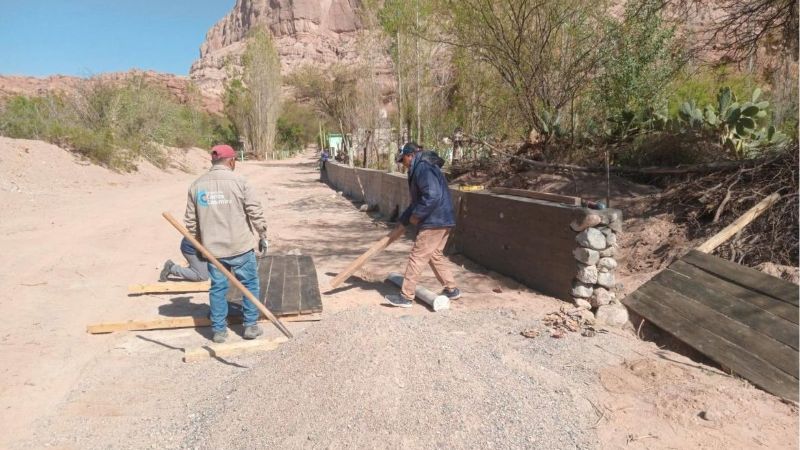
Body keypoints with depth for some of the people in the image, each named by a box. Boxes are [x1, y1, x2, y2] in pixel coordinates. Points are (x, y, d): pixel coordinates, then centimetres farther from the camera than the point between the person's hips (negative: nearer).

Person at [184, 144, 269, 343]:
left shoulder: (196, 185, 4)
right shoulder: (239, 182, -9)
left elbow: (190, 221, 8)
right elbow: (255, 212, -8)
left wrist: (199, 243, 20)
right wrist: (263, 236, 4)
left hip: (212, 248, 4)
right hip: (240, 247, -3)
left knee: (218, 288, 13)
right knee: (250, 284, 12)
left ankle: (219, 330, 20)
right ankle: (251, 326, 17)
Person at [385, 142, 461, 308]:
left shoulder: (423, 168, -15)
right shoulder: (421, 169, 19)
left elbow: (432, 196, -28)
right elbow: (417, 201, 25)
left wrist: (416, 216, -17)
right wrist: (403, 220, 24)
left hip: (434, 223, -10)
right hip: (441, 221, 10)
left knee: (416, 257, -4)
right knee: (435, 256, 19)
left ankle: (406, 297, 2)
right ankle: (451, 289, 26)